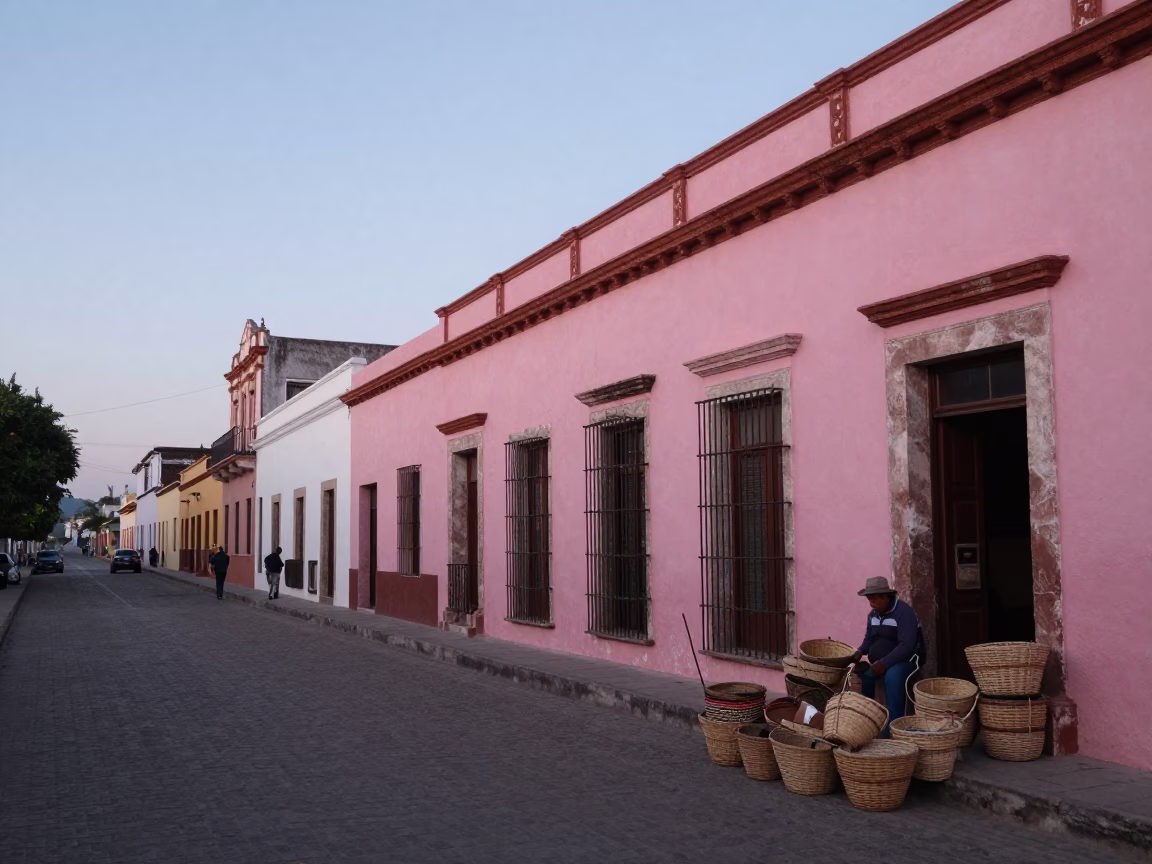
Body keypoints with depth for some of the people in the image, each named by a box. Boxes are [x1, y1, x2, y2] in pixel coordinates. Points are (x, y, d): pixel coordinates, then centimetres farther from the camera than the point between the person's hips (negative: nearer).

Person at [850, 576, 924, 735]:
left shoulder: (904, 612, -20)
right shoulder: (873, 614, 6)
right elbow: (869, 639, 18)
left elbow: (906, 646, -27)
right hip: (880, 662, 8)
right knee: (860, 674, -17)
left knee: (892, 676, -37)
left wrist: (884, 663, -34)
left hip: (906, 660, -8)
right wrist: (861, 651, -4)